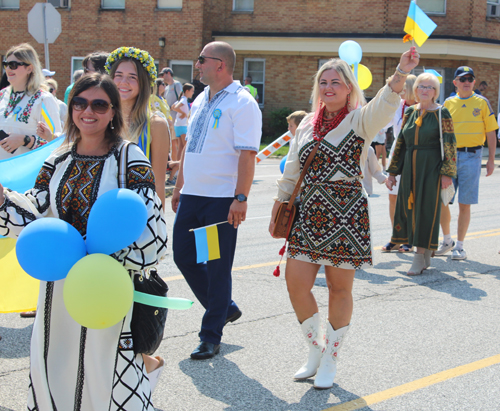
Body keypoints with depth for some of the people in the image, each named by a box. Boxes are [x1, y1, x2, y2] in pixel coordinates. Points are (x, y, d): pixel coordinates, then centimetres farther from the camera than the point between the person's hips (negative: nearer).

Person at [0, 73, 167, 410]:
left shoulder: (130, 159, -7)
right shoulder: (59, 161, 8)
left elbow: (151, 228, -13)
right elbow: (33, 214, 6)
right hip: (58, 287, 5)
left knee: (105, 372, 0)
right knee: (54, 372, 13)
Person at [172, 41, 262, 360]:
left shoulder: (242, 104, -11)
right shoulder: (201, 101, 15)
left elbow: (247, 154, -18)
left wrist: (241, 198, -24)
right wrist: (179, 187, 20)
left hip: (222, 199, -8)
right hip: (192, 195, 8)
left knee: (217, 267, 0)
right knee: (184, 256, 11)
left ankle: (211, 337, 10)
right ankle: (224, 308, 30)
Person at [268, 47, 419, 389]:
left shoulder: (360, 120, -3)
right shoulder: (308, 126, 13)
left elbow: (386, 104, -25)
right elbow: (291, 172, 20)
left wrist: (402, 73, -43)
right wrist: (279, 207, 18)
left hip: (346, 216, -5)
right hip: (310, 214, 5)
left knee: (339, 289, 3)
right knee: (296, 283, -1)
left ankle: (331, 360, 20)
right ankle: (317, 349, 21)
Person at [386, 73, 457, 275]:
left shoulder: (442, 113, -3)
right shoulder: (410, 112, 11)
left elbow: (449, 145, -6)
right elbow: (400, 143, 14)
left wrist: (447, 173, -12)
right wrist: (392, 171, 12)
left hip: (431, 167, -5)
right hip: (410, 167, 5)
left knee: (427, 208, -4)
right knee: (408, 206, 6)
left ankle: (421, 256, 1)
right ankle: (425, 256, 17)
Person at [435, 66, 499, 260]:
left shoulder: (482, 102, 4)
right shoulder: (448, 103, 9)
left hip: (471, 156, -2)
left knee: (464, 204, 0)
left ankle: (459, 246, 11)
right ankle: (447, 240, 20)